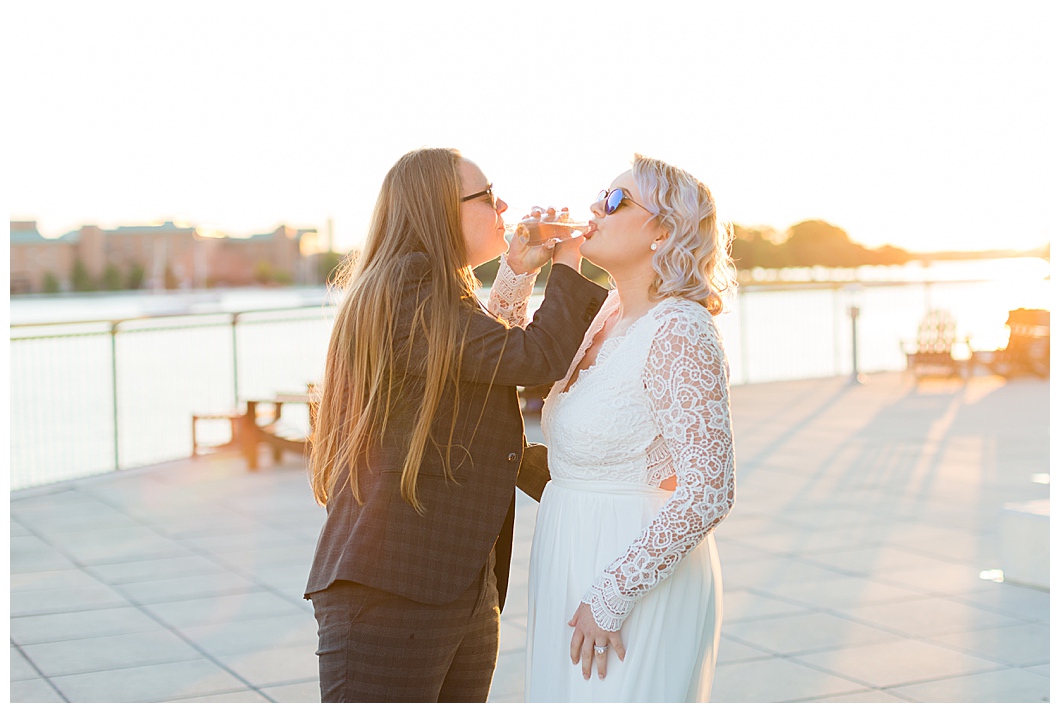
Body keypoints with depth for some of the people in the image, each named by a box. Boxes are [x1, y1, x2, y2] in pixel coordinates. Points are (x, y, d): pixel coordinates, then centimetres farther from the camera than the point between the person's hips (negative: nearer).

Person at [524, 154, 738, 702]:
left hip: (640, 572, -8)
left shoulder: (679, 332, -18)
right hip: (568, 568, 8)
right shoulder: (608, 317, 7)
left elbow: (708, 492, -22)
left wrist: (612, 595, -21)